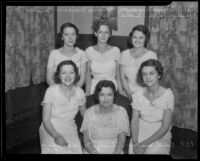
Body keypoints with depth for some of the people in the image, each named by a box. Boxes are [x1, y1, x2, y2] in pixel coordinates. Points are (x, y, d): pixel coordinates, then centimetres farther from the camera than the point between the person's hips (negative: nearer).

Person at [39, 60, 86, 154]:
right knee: (56, 150, -24)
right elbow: (45, 120, -10)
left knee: (76, 150, -18)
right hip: (50, 131, -3)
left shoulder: (79, 92, 0)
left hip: (71, 132, 3)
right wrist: (56, 135, -25)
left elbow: (84, 113, 15)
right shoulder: (52, 90, -10)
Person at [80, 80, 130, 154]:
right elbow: (86, 141, 0)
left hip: (115, 151, 1)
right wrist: (95, 152, -17)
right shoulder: (89, 113, 0)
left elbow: (121, 141, -1)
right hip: (92, 151, 0)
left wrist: (115, 152, -18)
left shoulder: (121, 112, 1)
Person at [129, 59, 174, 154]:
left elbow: (165, 127, -11)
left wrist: (144, 144, -13)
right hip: (139, 137, 2)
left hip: (160, 139, -2)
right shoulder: (138, 95, -2)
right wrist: (135, 143, -17)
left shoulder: (168, 95, -11)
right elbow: (134, 121, -2)